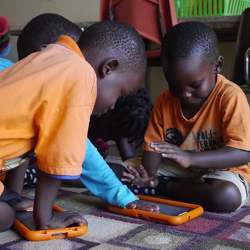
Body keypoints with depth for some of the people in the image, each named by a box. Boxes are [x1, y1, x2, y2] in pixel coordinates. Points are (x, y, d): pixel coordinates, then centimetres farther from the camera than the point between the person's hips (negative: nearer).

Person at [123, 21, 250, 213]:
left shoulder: (230, 96, -20)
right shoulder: (165, 101, -4)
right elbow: (153, 147, -5)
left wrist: (190, 158, -39)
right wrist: (148, 176, -27)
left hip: (221, 170, -2)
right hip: (177, 170, 3)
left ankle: (163, 187, -15)